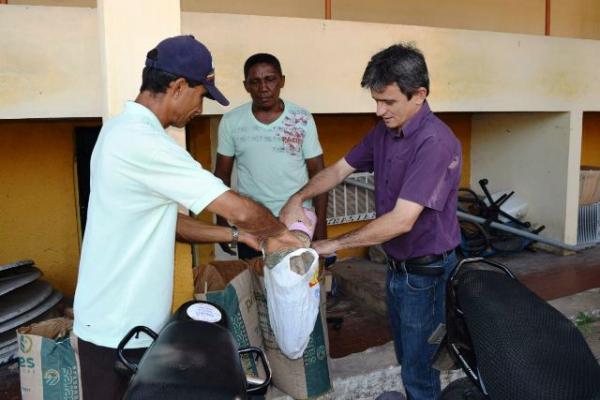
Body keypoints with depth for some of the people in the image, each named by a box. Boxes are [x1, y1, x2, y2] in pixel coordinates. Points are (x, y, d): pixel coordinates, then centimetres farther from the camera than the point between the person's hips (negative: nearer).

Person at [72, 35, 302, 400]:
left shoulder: (123, 130, 7)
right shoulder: (145, 143, -25)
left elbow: (167, 222, 9)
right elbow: (241, 210, -24)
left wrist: (240, 235, 4)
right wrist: (279, 230, -3)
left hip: (126, 320, 9)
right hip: (120, 329, -9)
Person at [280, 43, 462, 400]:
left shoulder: (435, 143, -27)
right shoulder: (384, 131, 1)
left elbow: (401, 221, -30)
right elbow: (339, 170, 9)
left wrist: (334, 244, -22)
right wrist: (298, 199, -9)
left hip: (426, 273, -8)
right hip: (397, 266, 8)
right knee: (406, 359, 25)